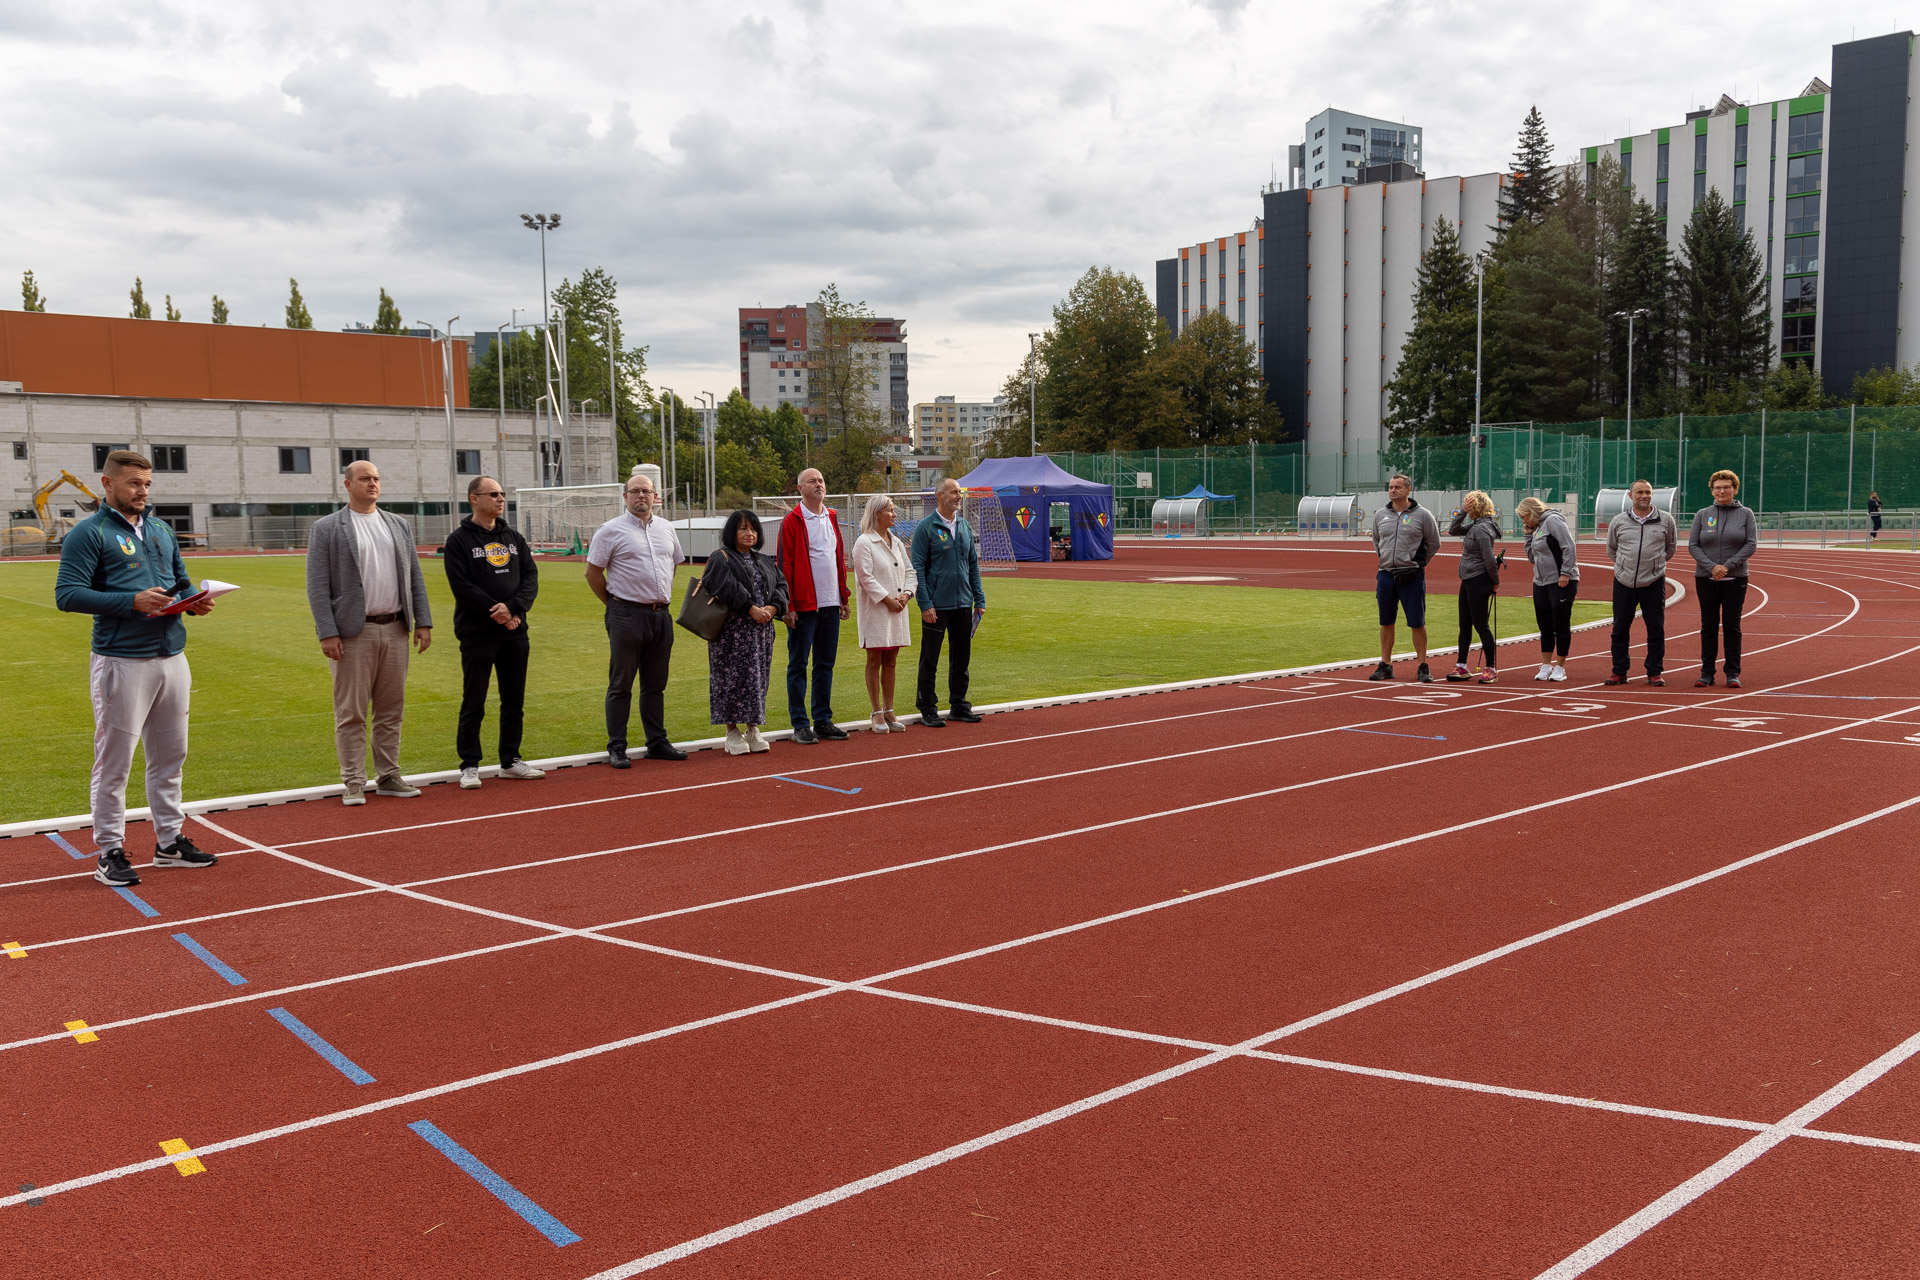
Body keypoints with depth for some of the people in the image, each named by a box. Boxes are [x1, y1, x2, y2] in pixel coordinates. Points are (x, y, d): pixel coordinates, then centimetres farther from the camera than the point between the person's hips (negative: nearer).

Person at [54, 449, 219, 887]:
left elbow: (181, 581, 25)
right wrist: (132, 601, -21)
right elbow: (68, 594, -11)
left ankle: (170, 839, 23)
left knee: (170, 756, 13)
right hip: (122, 661, -7)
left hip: (172, 657, 7)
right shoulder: (88, 533, -4)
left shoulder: (162, 531, 17)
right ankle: (110, 851, 8)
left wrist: (194, 601, 2)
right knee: (114, 760, -1)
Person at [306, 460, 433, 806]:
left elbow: (415, 577, 13)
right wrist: (327, 633, -13)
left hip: (395, 629, 5)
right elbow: (317, 585, -5)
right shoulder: (326, 528, -1)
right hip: (353, 632, -4)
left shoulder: (399, 525, 13)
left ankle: (388, 777, 17)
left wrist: (423, 621, 4)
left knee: (391, 709, 9)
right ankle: (353, 783, 6)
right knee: (351, 712, -1)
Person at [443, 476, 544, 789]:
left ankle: (511, 761, 22)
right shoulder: (459, 540, -4)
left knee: (514, 702, 11)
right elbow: (462, 586, -12)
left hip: (515, 633, 5)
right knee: (473, 705, 1)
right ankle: (469, 765, 9)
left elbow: (531, 577, 4)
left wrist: (513, 608, -13)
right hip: (477, 634, -5)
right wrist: (498, 613, -15)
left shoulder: (514, 537, 12)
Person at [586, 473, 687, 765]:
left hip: (661, 615, 5)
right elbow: (593, 573, -2)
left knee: (655, 684, 12)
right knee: (621, 684, -1)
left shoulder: (666, 529, 12)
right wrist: (614, 604, 0)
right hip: (627, 615, -5)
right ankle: (616, 748, 4)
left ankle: (657, 742, 20)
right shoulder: (611, 530, -4)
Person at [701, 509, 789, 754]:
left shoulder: (764, 561, 17)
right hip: (733, 630, -6)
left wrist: (773, 608, -10)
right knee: (733, 677, -4)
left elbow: (782, 585, 8)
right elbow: (727, 587, -17)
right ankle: (732, 733, 2)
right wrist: (751, 608, -20)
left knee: (758, 678, 6)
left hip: (762, 630, 6)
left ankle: (753, 730, 13)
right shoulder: (721, 559, -2)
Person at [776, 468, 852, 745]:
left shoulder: (832, 518, 13)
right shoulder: (793, 521, -6)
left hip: (830, 605, 6)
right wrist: (788, 605, -13)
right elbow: (784, 565, -8)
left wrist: (843, 598, 14)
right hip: (803, 606, -6)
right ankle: (800, 725, 6)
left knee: (826, 663, 10)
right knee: (798, 664, 1)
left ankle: (823, 721, 18)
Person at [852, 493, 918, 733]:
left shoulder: (896, 542, 13)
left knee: (890, 662, 10)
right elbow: (866, 578, -15)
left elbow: (909, 571, 13)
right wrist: (887, 600, -15)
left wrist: (906, 594, -4)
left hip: (896, 609, 7)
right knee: (874, 661, 0)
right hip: (875, 610, -7)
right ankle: (878, 714, 5)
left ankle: (889, 711, 17)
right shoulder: (864, 543, -9)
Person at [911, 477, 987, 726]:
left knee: (962, 658, 11)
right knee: (930, 659, 2)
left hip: (963, 604, 6)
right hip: (936, 606, -6)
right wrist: (925, 604, -16)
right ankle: (927, 709, 10)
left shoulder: (965, 526, 11)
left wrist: (979, 599, 9)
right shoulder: (925, 528, -6)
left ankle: (958, 705, 22)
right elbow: (917, 569, -9)